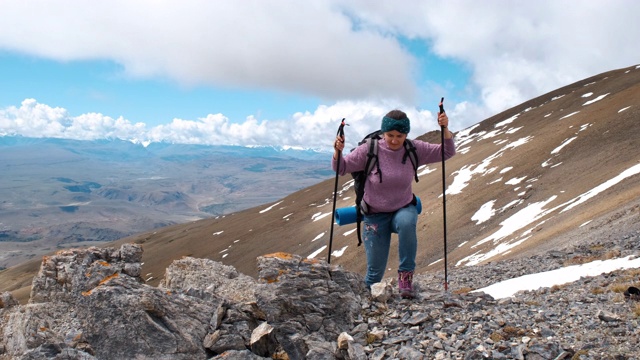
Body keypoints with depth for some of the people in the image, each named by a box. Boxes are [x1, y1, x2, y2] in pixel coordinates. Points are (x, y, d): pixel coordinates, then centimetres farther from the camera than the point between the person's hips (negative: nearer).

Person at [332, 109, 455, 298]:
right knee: (375, 271, -2)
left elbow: (447, 152, -5)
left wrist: (445, 129, -22)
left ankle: (406, 275, -23)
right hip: (375, 215, -1)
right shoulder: (370, 150, -14)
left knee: (407, 222, -38)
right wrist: (338, 152, -33)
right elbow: (341, 168, -12)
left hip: (404, 209, 1)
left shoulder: (415, 149, -8)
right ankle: (368, 294, 34)